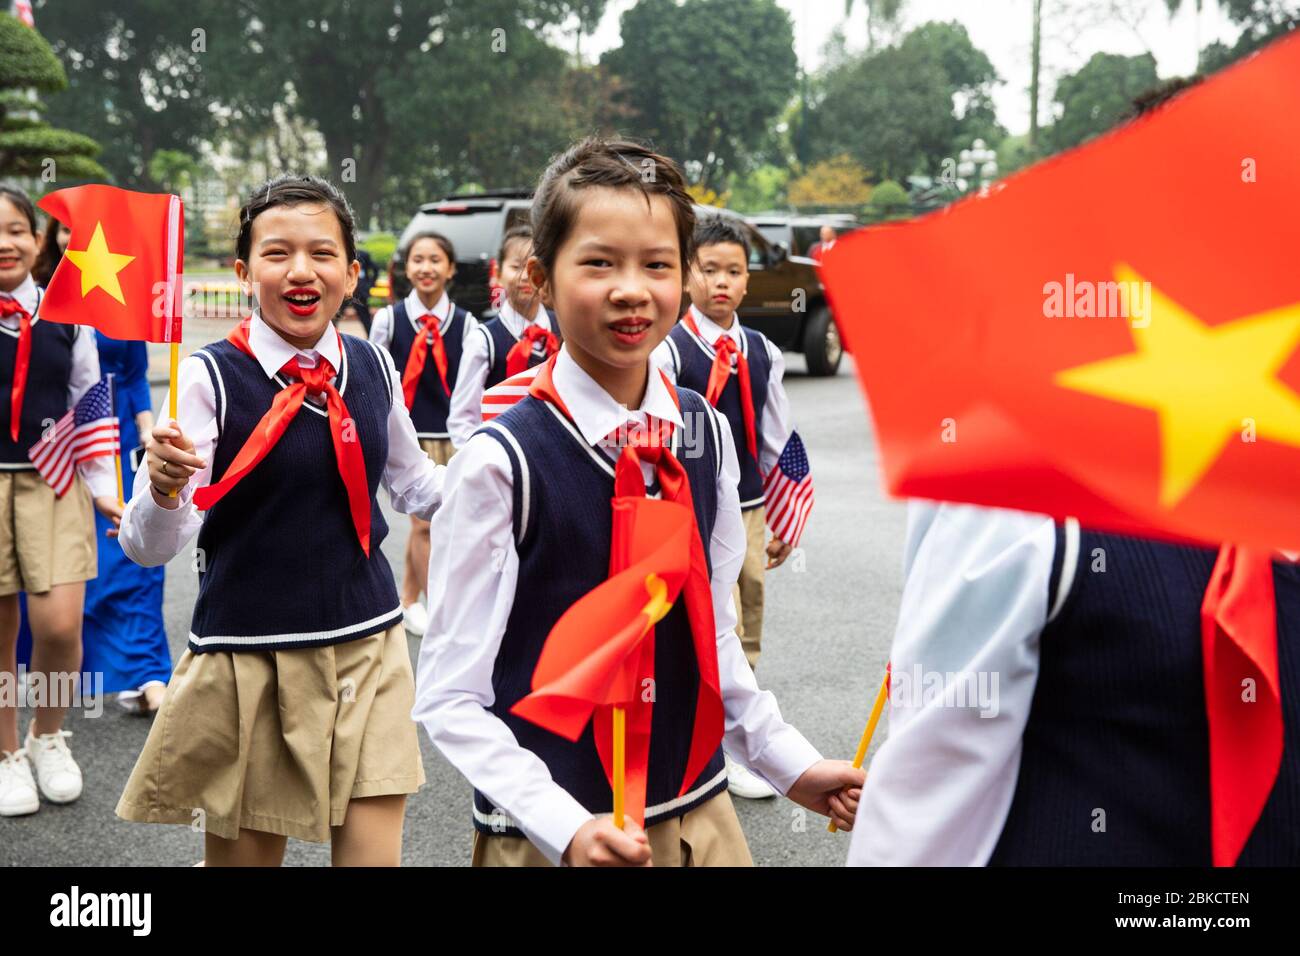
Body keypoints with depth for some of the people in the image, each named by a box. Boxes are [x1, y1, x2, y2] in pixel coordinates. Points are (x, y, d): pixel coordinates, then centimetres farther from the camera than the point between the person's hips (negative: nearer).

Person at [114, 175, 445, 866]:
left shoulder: (374, 367, 2)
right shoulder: (210, 376, -11)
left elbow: (413, 484, 20)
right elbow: (147, 547, -13)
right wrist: (165, 488, -33)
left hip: (369, 650, 3)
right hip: (247, 658, -3)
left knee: (374, 850, 3)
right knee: (245, 849, 12)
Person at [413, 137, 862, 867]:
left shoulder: (706, 435, -1)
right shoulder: (502, 462, -16)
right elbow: (450, 696, -13)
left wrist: (790, 763, 7)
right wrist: (565, 827, -22)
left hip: (702, 816, 5)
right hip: (550, 834, -4)